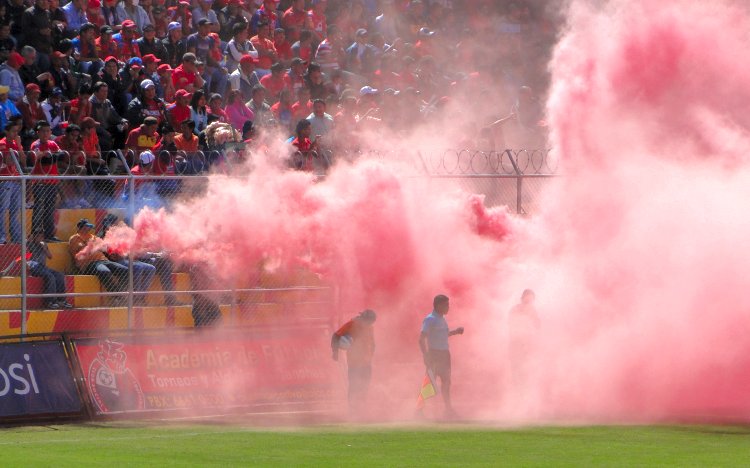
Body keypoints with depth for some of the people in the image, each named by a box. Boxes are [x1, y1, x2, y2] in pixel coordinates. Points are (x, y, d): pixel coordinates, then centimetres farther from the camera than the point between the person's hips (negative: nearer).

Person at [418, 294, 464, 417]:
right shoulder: (430, 320, -13)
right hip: (434, 354, -9)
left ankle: (448, 408, 22)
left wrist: (455, 332, 18)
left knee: (446, 381, 13)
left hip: (444, 353, 9)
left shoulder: (442, 319, 13)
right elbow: (422, 339, -18)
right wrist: (426, 356, -24)